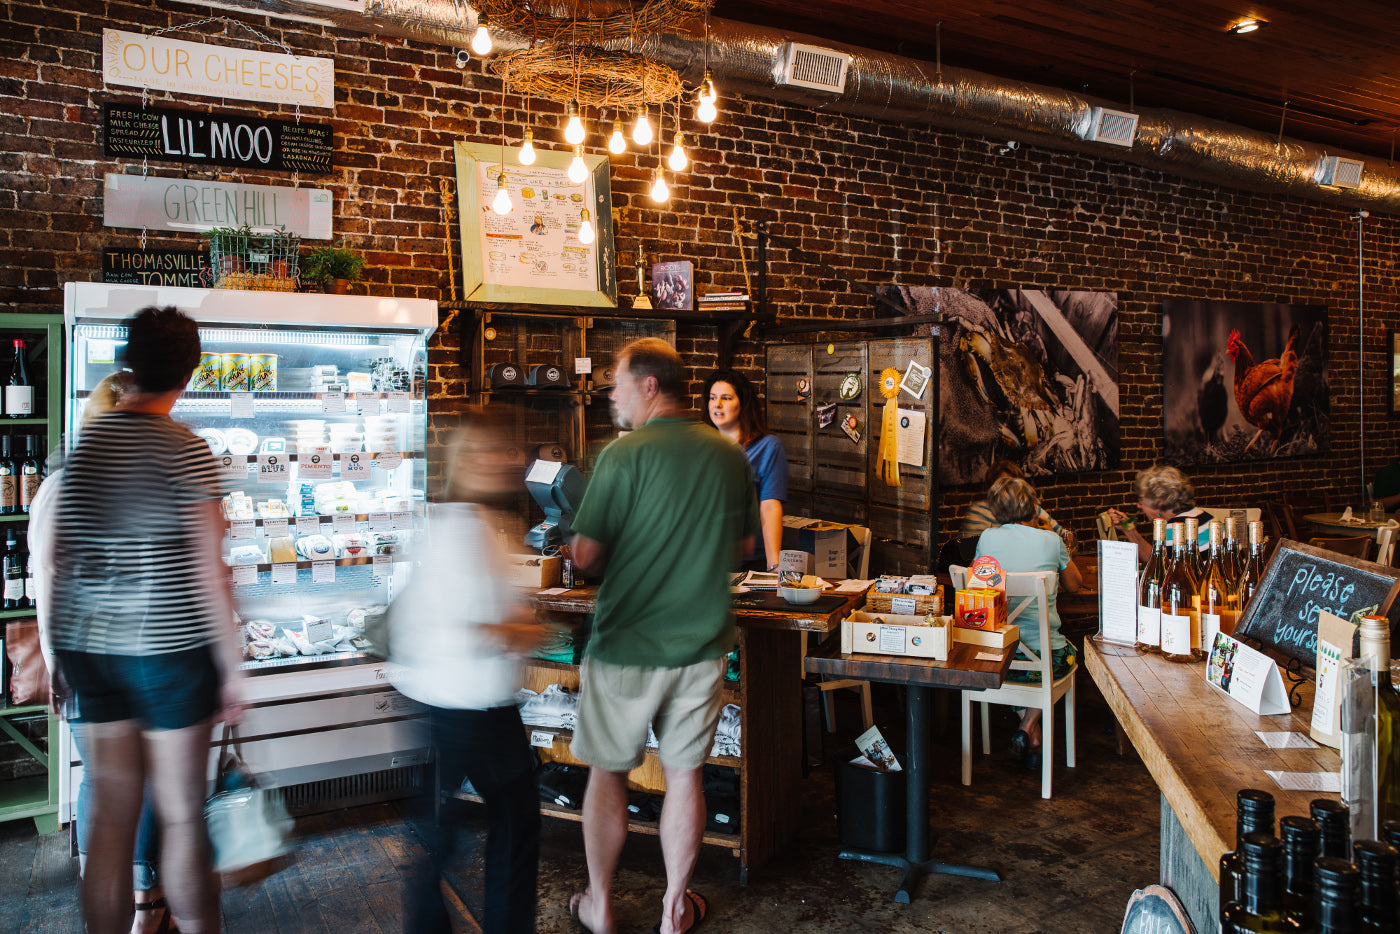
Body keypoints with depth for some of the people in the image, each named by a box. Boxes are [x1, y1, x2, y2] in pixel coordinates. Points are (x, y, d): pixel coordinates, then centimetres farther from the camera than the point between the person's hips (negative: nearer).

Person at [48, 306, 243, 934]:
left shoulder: (83, 443, 5)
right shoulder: (186, 449, -12)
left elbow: (59, 557, 9)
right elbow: (206, 570, -13)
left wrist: (60, 653, 19)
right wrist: (230, 665, -5)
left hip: (86, 646, 5)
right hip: (169, 649, -5)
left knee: (110, 815, 13)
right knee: (181, 817, 7)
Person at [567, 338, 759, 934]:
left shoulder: (623, 456, -16)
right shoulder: (730, 456, -1)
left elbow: (585, 556, -14)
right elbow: (742, 544, 11)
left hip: (624, 647, -3)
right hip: (701, 645, 4)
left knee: (608, 774, 15)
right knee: (683, 776, 15)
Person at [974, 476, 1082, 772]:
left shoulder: (987, 538, -1)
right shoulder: (1051, 540, -5)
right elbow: (1074, 585, 14)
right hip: (1044, 658, -2)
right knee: (1068, 651, 31)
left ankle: (1030, 733, 27)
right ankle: (1029, 727, 16)